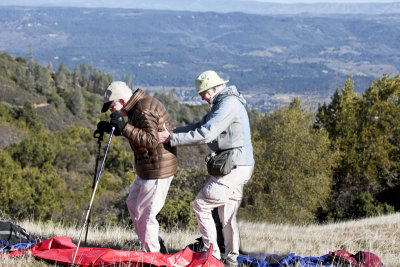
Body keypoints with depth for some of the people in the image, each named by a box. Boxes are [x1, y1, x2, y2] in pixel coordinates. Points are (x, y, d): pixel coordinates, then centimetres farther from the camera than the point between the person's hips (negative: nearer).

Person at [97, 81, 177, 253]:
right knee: (133, 204, 21)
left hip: (157, 169, -11)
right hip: (147, 168, 11)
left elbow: (151, 140, -31)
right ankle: (154, 243, 25)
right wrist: (114, 129, 12)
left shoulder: (145, 110, -21)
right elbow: (136, 133, 24)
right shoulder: (138, 106, 11)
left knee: (145, 213, -5)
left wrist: (125, 127, -30)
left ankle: (151, 254, 5)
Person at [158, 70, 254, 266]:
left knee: (201, 205, -7)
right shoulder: (221, 105, 19)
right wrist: (170, 131, 8)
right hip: (236, 168, 10)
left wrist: (172, 138, -18)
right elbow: (200, 127, 20)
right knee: (227, 214, 16)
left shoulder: (229, 104, -15)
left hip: (234, 167, -10)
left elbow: (205, 134, -22)